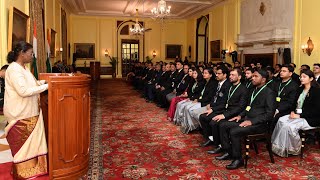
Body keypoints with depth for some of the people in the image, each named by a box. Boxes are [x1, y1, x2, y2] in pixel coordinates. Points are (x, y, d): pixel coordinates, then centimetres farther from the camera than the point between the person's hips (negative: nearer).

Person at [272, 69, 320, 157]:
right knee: (281, 120, -18)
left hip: (310, 118, -7)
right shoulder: (300, 89, 14)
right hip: (297, 114, 7)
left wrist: (300, 115, -19)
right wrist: (293, 112, -4)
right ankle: (280, 146, -17)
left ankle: (295, 149, -9)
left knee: (290, 126, -29)